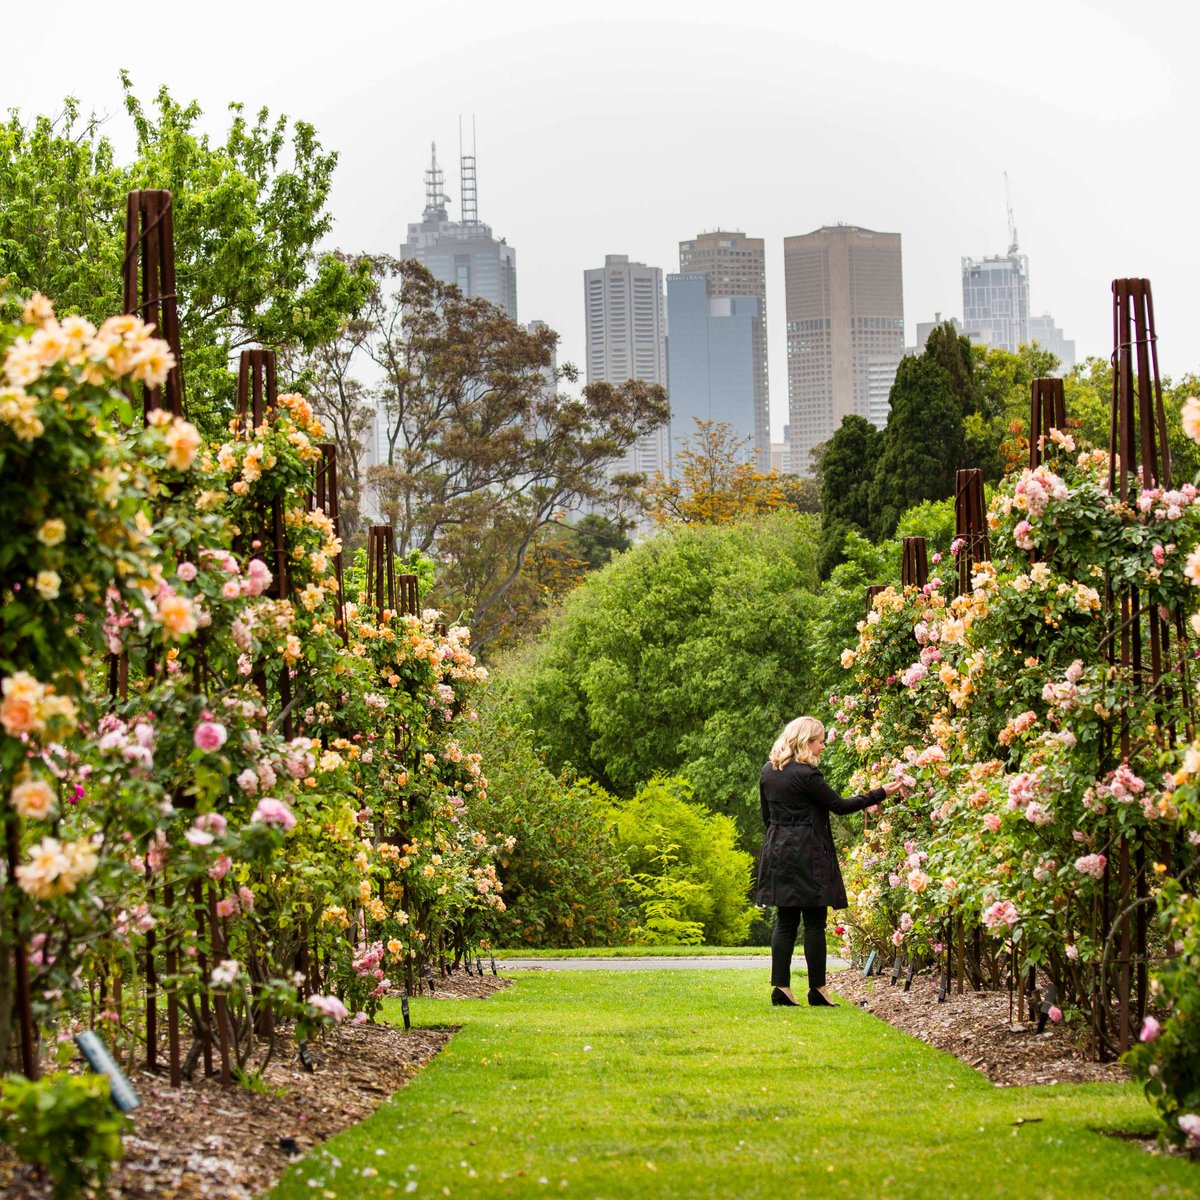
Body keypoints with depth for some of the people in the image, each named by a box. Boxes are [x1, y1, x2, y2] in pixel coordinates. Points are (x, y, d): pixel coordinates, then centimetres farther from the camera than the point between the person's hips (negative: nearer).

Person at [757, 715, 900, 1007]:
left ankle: (781, 988, 4)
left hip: (778, 852, 7)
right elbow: (839, 805, -9)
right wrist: (879, 794, -2)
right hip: (807, 856, -7)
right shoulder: (806, 775, -15)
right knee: (814, 923, 0)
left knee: (785, 922, 8)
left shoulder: (768, 772, 9)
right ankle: (817, 990, 3)